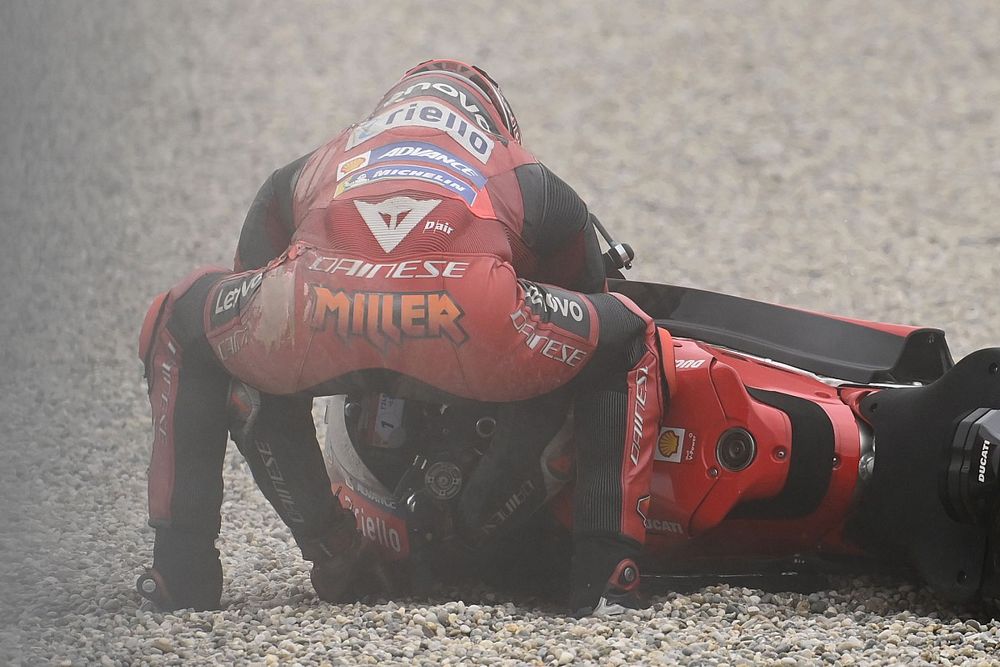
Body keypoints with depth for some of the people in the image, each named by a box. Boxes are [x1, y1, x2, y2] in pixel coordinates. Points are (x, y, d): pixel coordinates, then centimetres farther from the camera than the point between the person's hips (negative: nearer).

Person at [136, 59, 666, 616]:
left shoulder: (302, 175, 42)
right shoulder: (534, 184, 38)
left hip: (312, 315, 2)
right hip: (471, 320, -2)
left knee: (182, 322, 37)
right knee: (628, 342, 28)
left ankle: (183, 569, 29)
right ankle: (605, 575, 15)